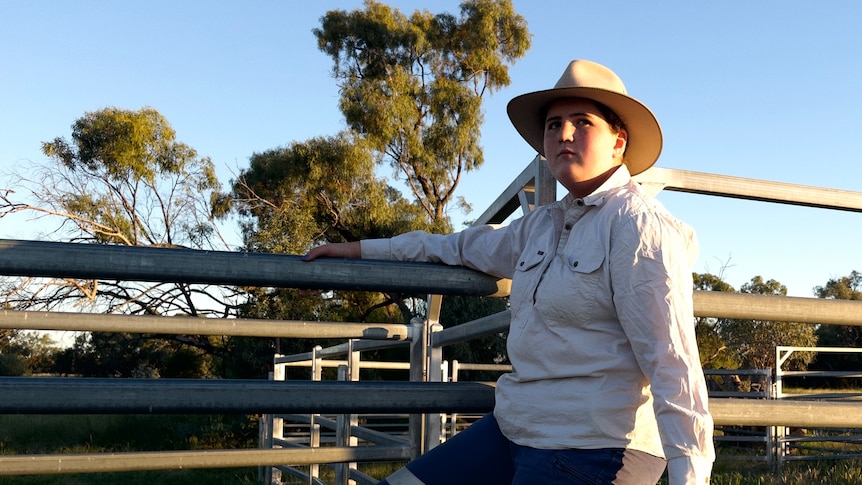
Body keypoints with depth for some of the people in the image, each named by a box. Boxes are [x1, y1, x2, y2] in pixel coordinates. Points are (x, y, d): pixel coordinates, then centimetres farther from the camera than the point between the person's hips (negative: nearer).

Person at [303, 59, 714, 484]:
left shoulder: (637, 226, -13)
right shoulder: (543, 224, 11)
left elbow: (671, 362, -19)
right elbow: (466, 246, 24)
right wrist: (361, 249, 24)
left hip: (590, 448, -8)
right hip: (515, 429, 8)